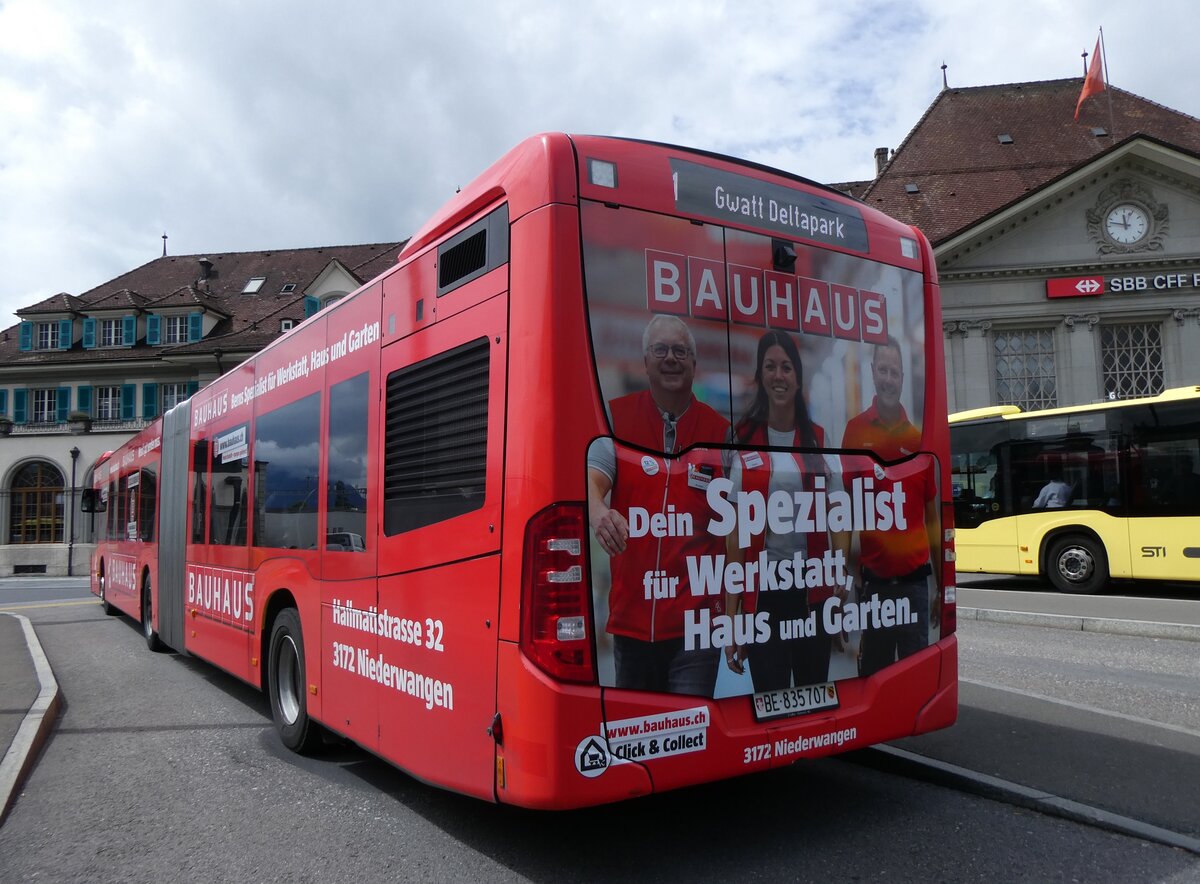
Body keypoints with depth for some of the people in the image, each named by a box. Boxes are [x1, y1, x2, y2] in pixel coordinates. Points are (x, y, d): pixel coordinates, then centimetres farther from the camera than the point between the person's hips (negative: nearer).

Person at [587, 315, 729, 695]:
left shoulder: (719, 431, 3)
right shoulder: (616, 417, 2)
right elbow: (592, 478, -13)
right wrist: (599, 514, -37)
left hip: (696, 619, -1)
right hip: (630, 616, 1)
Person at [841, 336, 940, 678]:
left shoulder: (918, 436, 4)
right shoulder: (855, 429, -2)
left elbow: (932, 514, 9)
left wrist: (941, 582, 8)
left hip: (915, 576, 2)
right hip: (872, 576, -2)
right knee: (873, 668, 8)